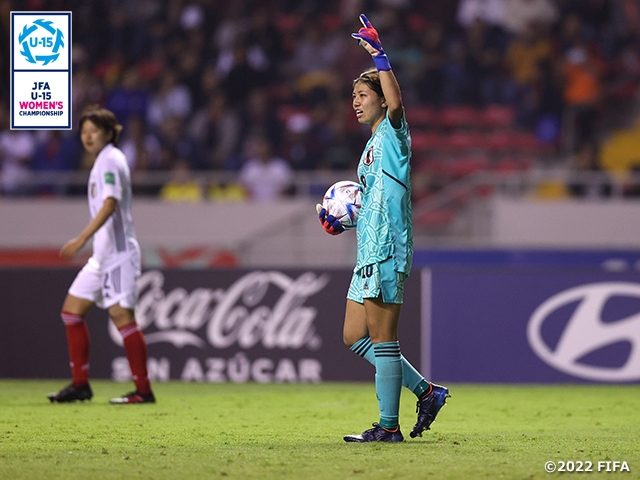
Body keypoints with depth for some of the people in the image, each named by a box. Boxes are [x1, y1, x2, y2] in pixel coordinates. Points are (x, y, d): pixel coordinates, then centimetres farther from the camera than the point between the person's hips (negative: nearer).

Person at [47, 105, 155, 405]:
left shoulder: (110, 161, -11)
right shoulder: (102, 161, 17)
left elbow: (109, 204, -23)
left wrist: (82, 239, -30)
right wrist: (88, 242, 24)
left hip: (118, 254, -10)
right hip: (102, 256, 10)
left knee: (122, 317, -10)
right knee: (72, 310, 7)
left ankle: (143, 390, -6)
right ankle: (80, 385, 10)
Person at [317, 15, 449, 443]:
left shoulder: (393, 133, -6)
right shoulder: (373, 144, 21)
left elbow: (396, 103, -29)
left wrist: (380, 55, -29)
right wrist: (343, 221, 18)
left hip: (388, 250, -10)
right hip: (370, 252, 10)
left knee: (382, 337, -8)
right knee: (354, 336, 11)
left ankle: (389, 426, -3)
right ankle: (426, 391, 17)